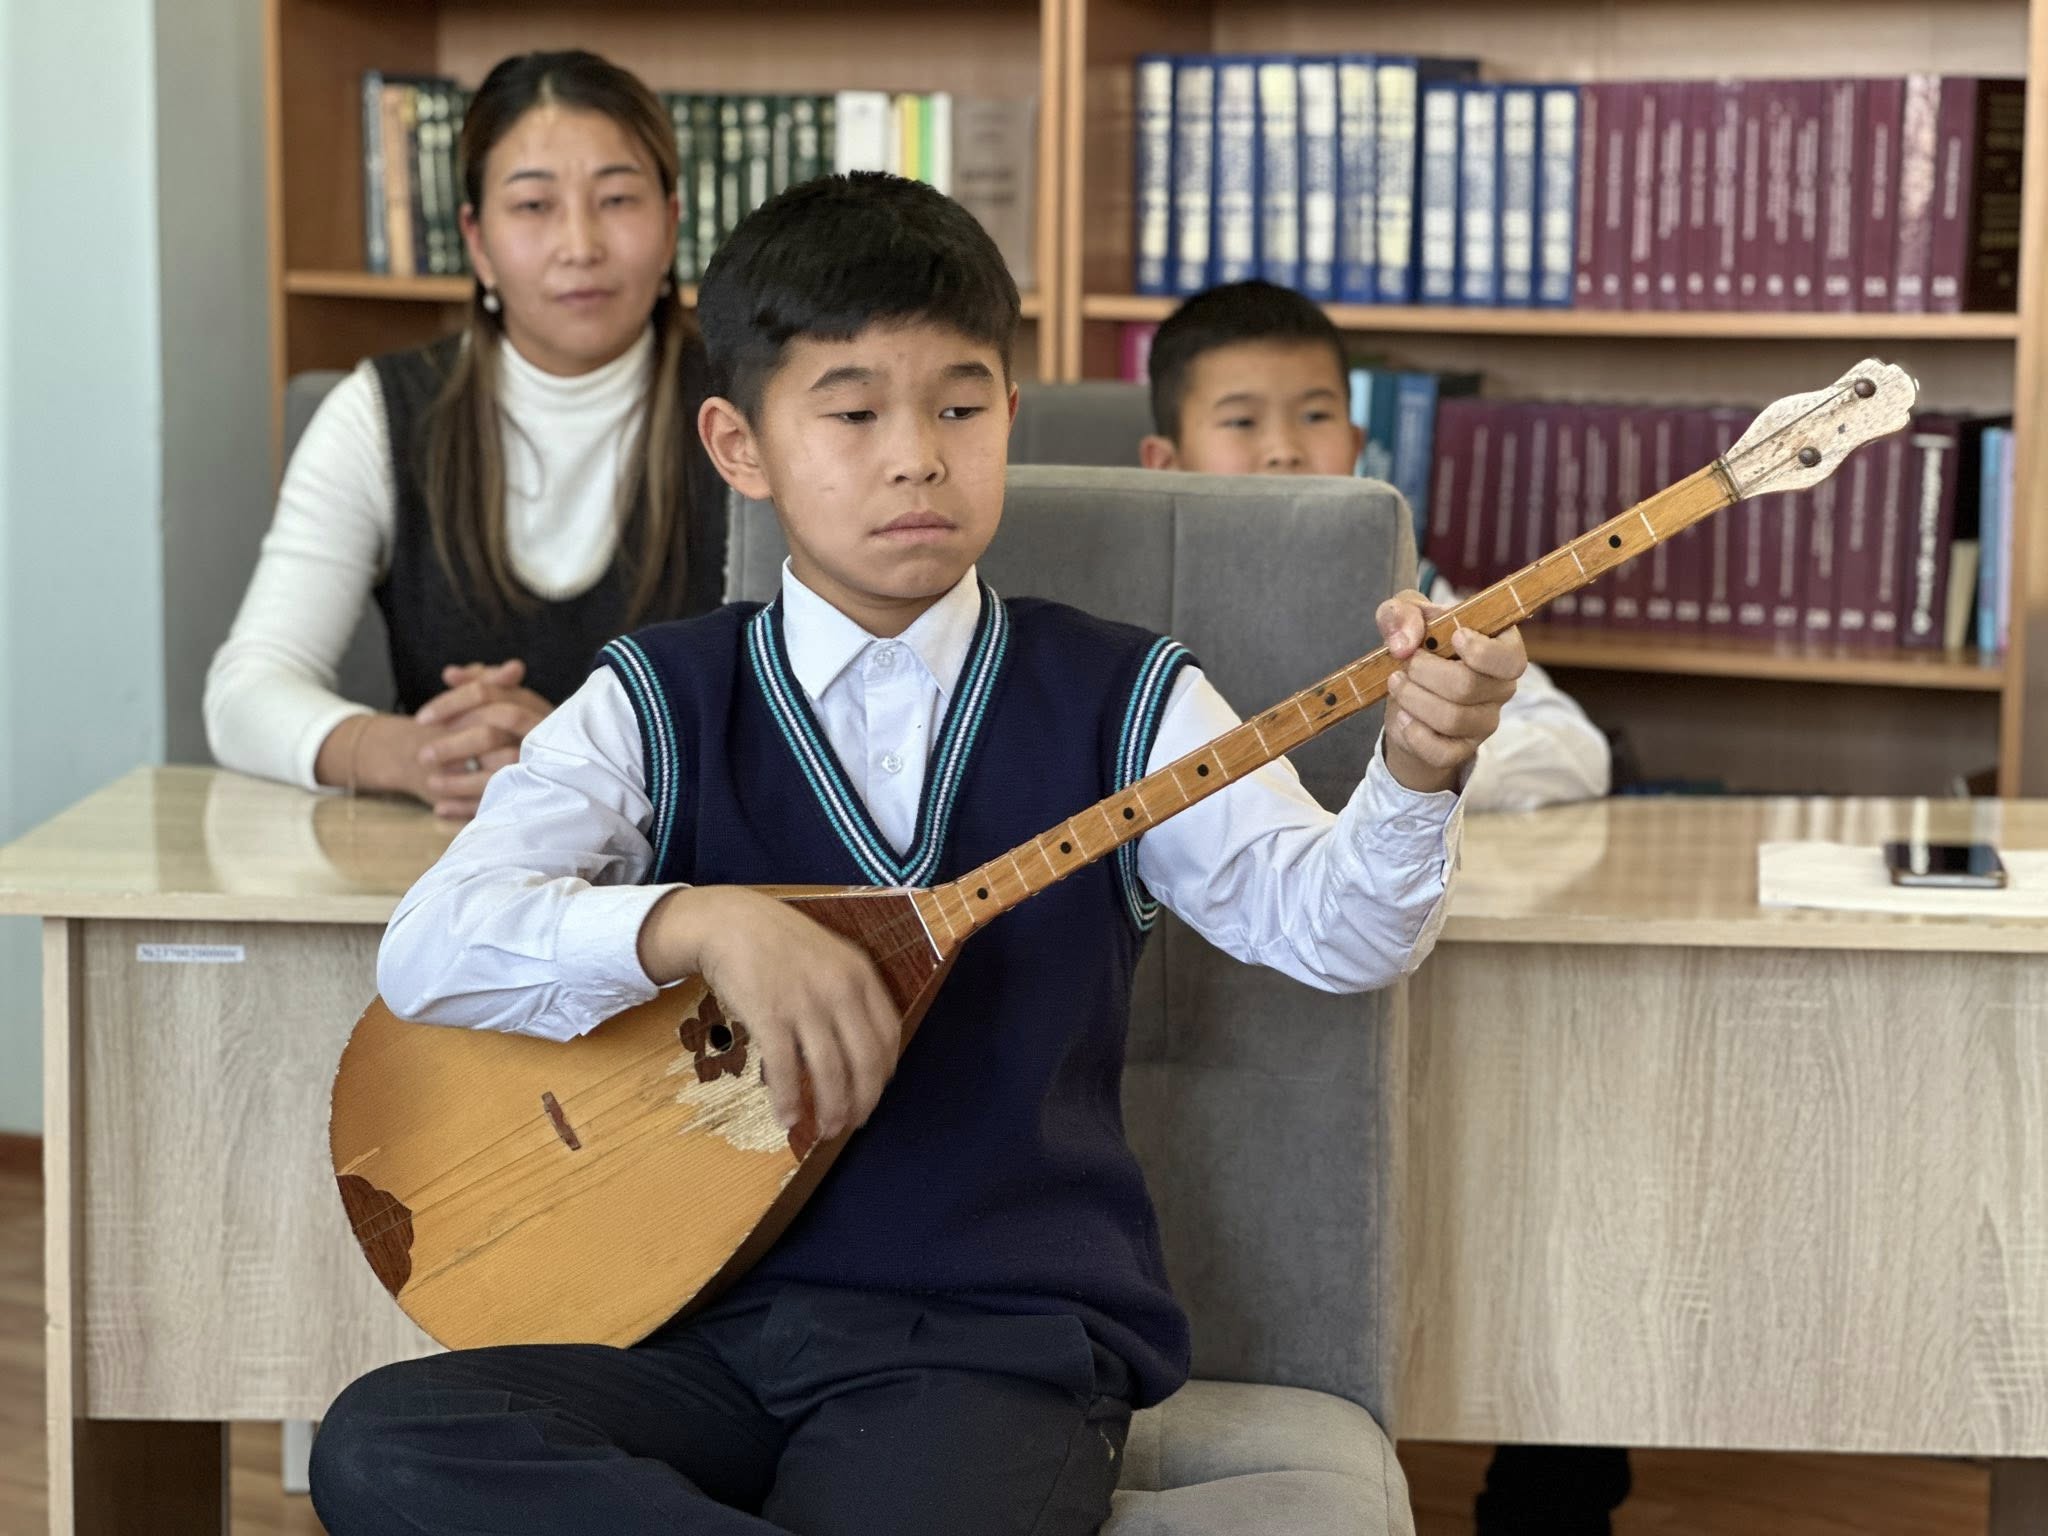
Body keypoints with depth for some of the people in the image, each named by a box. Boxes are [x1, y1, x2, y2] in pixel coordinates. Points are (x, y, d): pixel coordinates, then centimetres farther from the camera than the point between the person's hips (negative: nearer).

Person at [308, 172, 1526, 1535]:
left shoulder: (1123, 702, 7)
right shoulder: (660, 705, 6)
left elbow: (1331, 926, -8)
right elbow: (431, 948, -8)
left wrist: (1416, 772, -29)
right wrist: (702, 923, -25)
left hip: (1003, 1337, -3)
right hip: (708, 1321, 3)